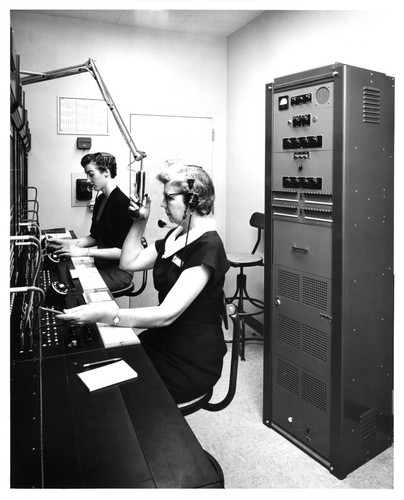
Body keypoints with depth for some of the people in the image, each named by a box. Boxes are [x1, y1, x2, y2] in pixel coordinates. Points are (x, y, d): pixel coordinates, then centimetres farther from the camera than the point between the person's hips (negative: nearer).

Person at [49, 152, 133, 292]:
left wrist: (83, 252, -24)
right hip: (101, 264, 8)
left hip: (118, 270, -8)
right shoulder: (100, 200, 9)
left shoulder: (122, 203, -19)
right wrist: (67, 243, 2)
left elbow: (122, 251, -22)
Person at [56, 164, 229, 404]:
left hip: (191, 363, -8)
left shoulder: (207, 247, -22)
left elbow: (167, 314, -30)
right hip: (162, 340, 8)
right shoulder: (176, 235, 9)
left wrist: (105, 314, -38)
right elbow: (129, 262, 11)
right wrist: (139, 222, 2)